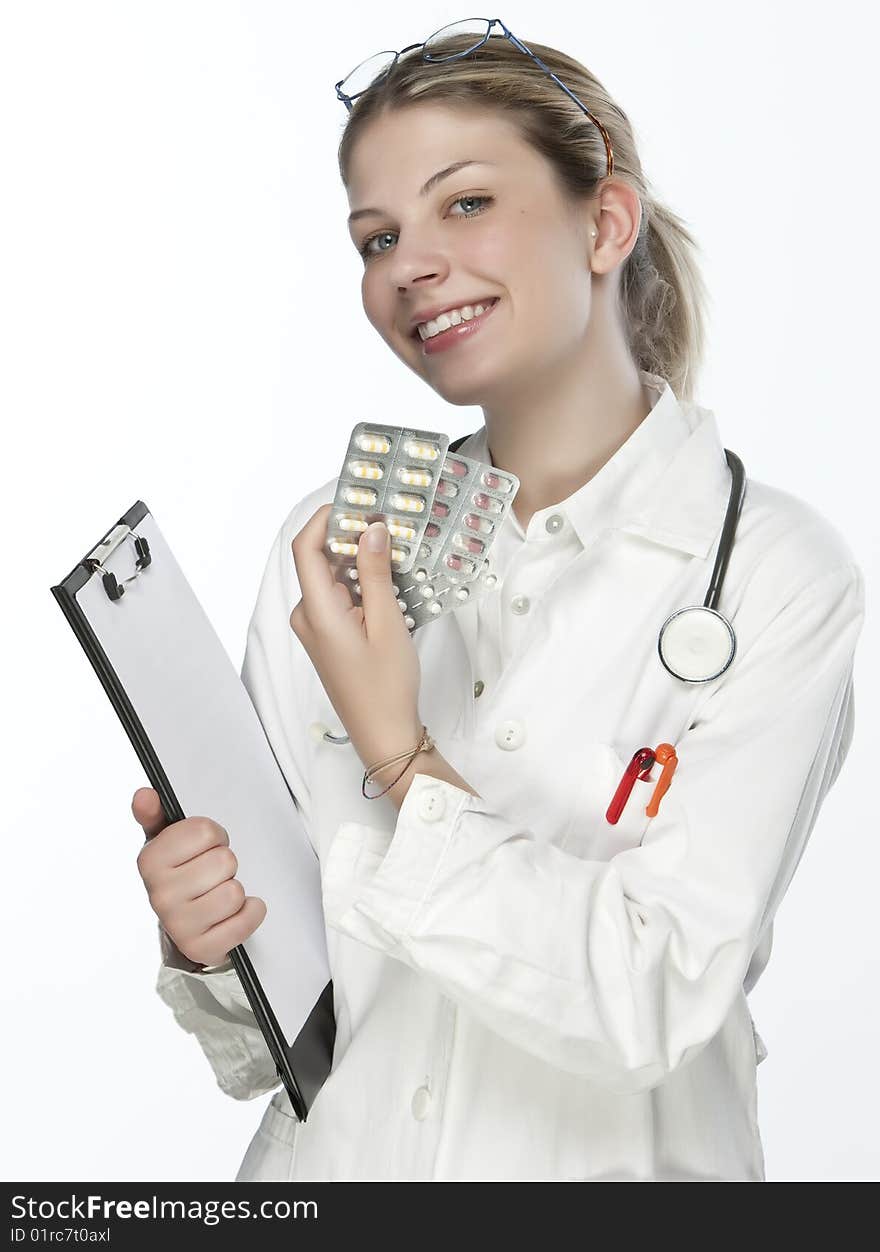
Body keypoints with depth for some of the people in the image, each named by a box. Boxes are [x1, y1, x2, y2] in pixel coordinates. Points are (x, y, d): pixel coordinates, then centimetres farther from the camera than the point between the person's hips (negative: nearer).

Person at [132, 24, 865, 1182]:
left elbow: (660, 1004, -16)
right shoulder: (330, 546, -2)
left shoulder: (780, 573, -10)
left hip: (609, 1164, -2)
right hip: (330, 1159, 3)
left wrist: (400, 753, -17)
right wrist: (206, 946, -16)